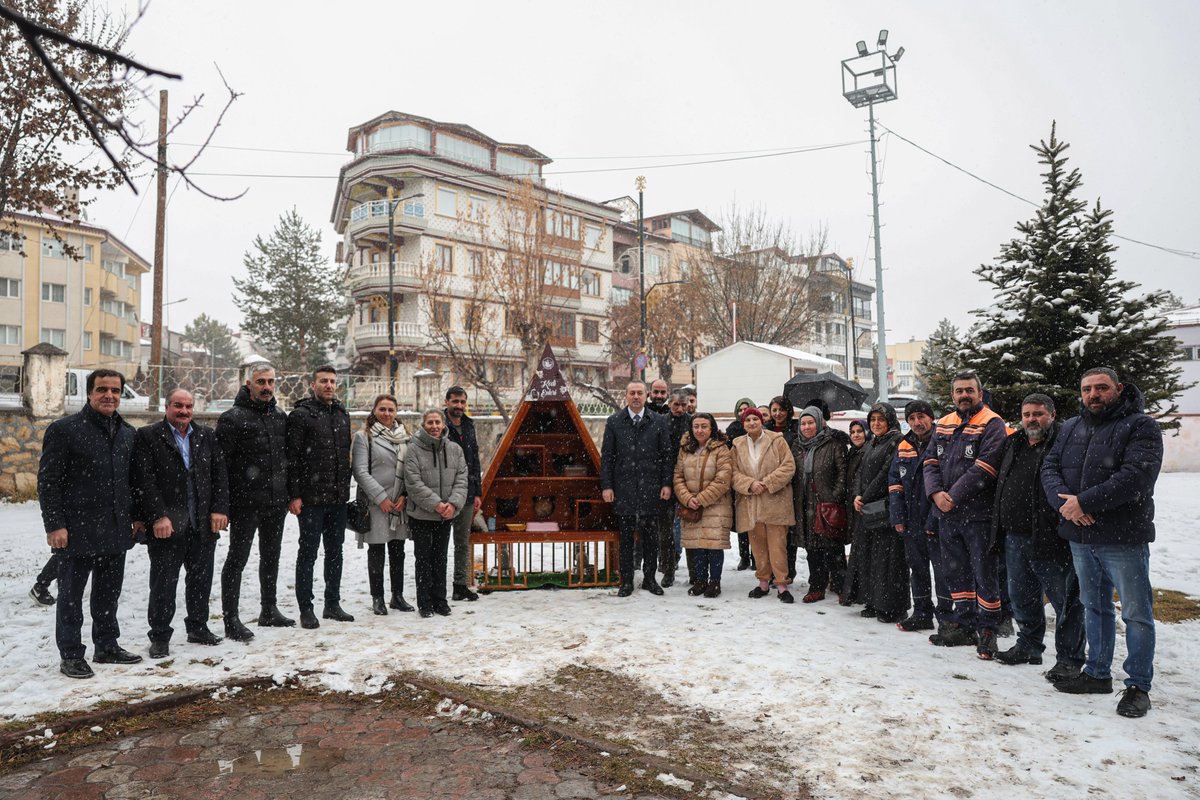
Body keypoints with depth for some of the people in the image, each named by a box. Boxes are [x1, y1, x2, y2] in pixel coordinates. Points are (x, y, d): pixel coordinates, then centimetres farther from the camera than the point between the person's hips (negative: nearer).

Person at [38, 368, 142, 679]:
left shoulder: (128, 433, 10)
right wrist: (54, 525, -14)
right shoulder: (64, 429, -8)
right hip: (77, 530, -5)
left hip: (116, 530, 6)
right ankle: (71, 656, 18)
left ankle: (107, 647, 29)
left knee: (109, 593, 16)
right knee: (71, 595, 7)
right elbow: (47, 481, -10)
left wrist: (135, 517, 12)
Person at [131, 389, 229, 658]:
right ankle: (159, 636, 17)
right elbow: (144, 481, -9)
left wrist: (220, 509, -2)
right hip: (166, 525, -4)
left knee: (201, 578, 14)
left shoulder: (207, 436, 10)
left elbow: (220, 474, 8)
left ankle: (198, 627, 29)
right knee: (163, 583, 4)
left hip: (203, 524, 4)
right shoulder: (147, 436, -2)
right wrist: (158, 516, -15)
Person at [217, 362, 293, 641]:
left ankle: (269, 610, 29)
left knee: (271, 556, 16)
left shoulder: (280, 416, 10)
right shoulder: (233, 418, -10)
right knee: (237, 559, 2)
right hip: (246, 502, -7)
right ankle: (231, 620, 9)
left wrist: (289, 492, 12)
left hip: (276, 502, 7)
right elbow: (221, 461, -14)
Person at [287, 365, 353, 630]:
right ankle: (306, 608, 12)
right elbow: (291, 457, -10)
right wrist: (294, 495, -15)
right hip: (311, 498, -6)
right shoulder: (300, 414, -6)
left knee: (335, 551, 12)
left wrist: (346, 488, 13)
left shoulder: (342, 414, 13)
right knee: (308, 552, 2)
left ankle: (332, 604, 23)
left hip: (338, 497, 6)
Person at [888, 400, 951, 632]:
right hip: (911, 521, 7)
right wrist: (897, 516, 3)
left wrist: (935, 520, -16)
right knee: (917, 567, 15)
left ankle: (946, 615, 8)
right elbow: (894, 483, 12)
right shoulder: (904, 447, 11)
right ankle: (922, 614, 26)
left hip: (935, 520, -6)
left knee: (942, 569, -2)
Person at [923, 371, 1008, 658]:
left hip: (978, 513, -7)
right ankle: (964, 622, 26)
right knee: (955, 571, 14)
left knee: (984, 573, 1)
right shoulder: (944, 425, 14)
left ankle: (987, 628, 13)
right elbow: (930, 461, 9)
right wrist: (936, 492, -8)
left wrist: (954, 497, -17)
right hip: (947, 515, 7)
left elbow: (983, 468, -17)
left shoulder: (991, 424, -7)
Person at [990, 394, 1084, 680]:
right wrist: (999, 527, 20)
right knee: (1022, 596, 19)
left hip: (1050, 537, -8)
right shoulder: (1015, 445, 15)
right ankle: (1028, 646, 34)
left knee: (1065, 598, 3)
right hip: (1015, 536, 8)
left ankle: (1069, 659, 14)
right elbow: (1001, 488, 23)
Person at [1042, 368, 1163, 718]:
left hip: (1124, 537, -6)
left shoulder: (1141, 425, -7)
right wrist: (1064, 501, -14)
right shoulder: (1070, 428, 12)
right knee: (1094, 607, 17)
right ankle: (1097, 673, 30)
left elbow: (1137, 476, -20)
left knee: (1136, 613, 3)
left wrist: (1084, 501, -20)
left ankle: (1138, 685, 15)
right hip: (1081, 537, 6)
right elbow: (1050, 468, 6)